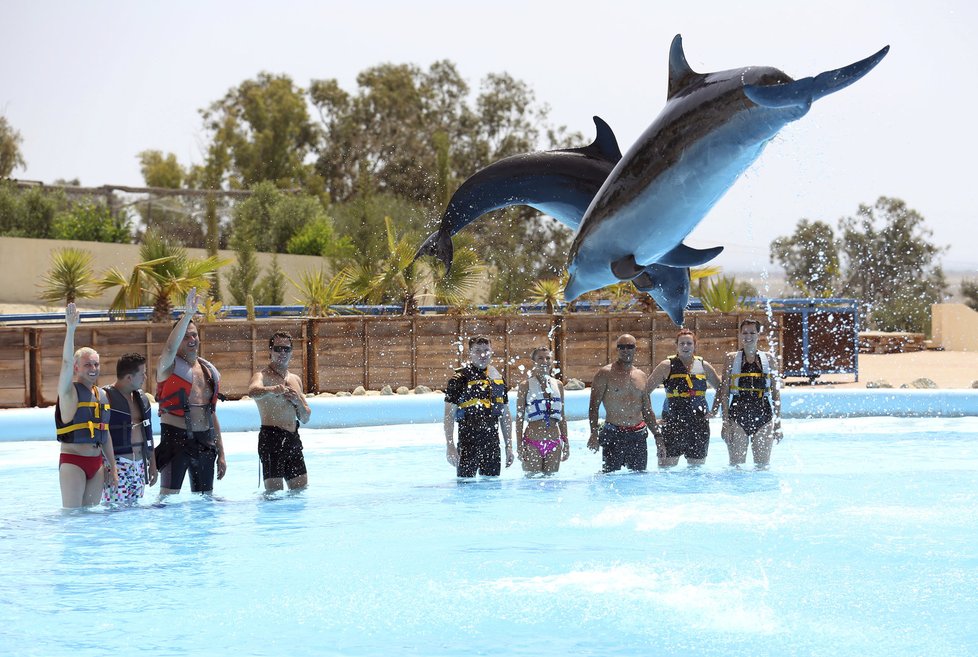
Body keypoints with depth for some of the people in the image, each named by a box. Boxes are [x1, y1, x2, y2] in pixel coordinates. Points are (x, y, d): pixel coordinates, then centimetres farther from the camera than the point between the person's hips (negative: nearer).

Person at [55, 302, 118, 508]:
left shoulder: (101, 395, 14)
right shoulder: (69, 391, -4)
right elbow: (66, 361, -22)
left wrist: (113, 468, 16)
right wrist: (70, 329, -34)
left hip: (96, 461, 6)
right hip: (72, 462, -6)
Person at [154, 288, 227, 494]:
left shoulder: (210, 372, 15)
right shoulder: (168, 367, -4)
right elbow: (170, 348, -29)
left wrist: (221, 453, 17)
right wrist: (188, 314, -37)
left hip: (204, 442, 6)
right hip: (176, 438, -6)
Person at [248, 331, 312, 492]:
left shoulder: (295, 380, 17)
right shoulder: (263, 375, -5)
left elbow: (305, 418, 20)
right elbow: (253, 392, -31)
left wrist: (299, 402, -1)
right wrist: (272, 390, -52)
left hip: (293, 438, 7)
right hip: (271, 437, -7)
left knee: (301, 489, 8)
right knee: (274, 492, -11)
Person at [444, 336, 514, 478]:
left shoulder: (498, 379, 12)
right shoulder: (460, 379, -4)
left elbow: (506, 416, 17)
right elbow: (449, 415, -7)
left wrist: (509, 446, 12)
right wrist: (450, 446, -14)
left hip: (492, 441, 5)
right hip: (468, 441, -5)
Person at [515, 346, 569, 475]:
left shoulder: (558, 385, 10)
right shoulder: (526, 386, -2)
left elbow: (562, 417, 15)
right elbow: (519, 418, -2)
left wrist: (566, 442, 12)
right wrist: (519, 446, -7)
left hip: (554, 442, 4)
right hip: (533, 442, -4)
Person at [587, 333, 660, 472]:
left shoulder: (642, 377, 14)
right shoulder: (605, 374, -2)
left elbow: (647, 411, 20)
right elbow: (594, 406, -6)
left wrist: (657, 435, 14)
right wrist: (594, 433, -17)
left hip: (638, 435, 5)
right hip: (614, 435, -5)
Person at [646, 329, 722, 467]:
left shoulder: (704, 366, 9)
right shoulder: (667, 366, 0)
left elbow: (721, 389, 22)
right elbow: (645, 391, 0)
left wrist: (713, 411, 11)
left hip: (699, 424, 3)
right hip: (673, 423, -3)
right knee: (666, 468, -9)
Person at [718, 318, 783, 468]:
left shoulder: (769, 359, 10)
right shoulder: (731, 359, 6)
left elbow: (776, 394, 11)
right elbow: (724, 393, 4)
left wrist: (778, 423, 6)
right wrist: (725, 422, -4)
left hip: (763, 416, 1)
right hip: (738, 415, -1)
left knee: (763, 466, 2)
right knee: (736, 465, -2)